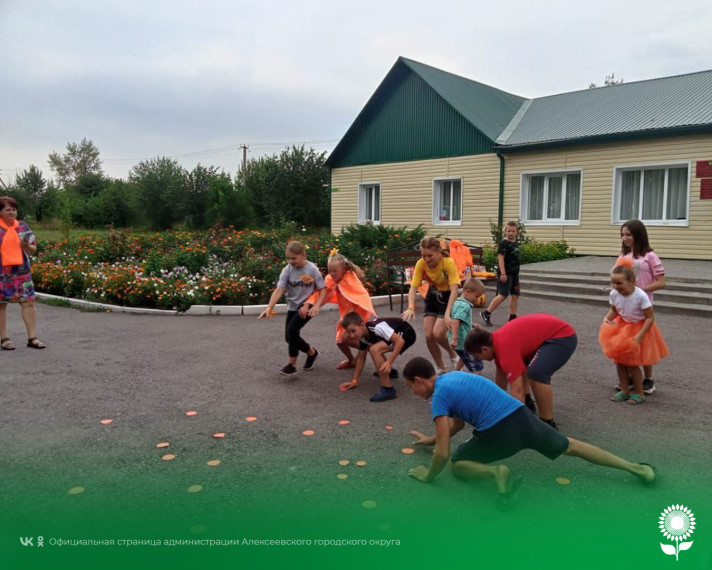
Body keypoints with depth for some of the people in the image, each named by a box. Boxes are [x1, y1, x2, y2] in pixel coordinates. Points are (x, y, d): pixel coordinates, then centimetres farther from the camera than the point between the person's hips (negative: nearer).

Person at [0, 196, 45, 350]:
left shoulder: (23, 226, 9)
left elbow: (33, 249, 12)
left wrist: (26, 246, -8)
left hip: (21, 271, 3)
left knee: (28, 302, -2)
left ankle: (32, 338, 2)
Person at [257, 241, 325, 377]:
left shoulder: (312, 269, -15)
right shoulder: (287, 270, -9)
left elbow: (322, 289, -9)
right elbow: (279, 290, -18)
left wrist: (316, 306, -23)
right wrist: (269, 307, -31)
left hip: (307, 306, -5)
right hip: (293, 306, 5)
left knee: (292, 330, -19)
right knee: (289, 337, 3)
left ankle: (292, 364, -2)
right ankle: (311, 352, 23)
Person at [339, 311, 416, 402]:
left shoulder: (377, 327, -31)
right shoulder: (362, 336, -3)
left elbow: (400, 341, -33)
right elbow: (361, 358, 8)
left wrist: (389, 362, -39)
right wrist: (355, 381, 7)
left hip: (406, 334, -9)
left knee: (374, 350, -27)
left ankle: (388, 389, -23)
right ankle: (388, 371, 34)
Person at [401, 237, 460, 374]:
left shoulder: (449, 263, -30)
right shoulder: (421, 264, -19)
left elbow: (454, 289, -36)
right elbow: (413, 287, -22)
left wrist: (447, 313, -48)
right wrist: (411, 307, -40)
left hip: (448, 298, -4)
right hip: (432, 296, 4)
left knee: (437, 334, -19)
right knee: (429, 335, -5)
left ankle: (453, 355, 13)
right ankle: (441, 368, 16)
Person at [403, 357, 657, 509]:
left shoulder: (439, 397, -7)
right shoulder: (452, 377, 17)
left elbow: (443, 453, -10)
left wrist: (428, 475, 7)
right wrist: (430, 439, 40)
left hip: (498, 433, -8)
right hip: (521, 415, 8)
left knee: (455, 464, 13)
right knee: (570, 446, 27)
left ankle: (496, 473, -14)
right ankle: (635, 468, 27)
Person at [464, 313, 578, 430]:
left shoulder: (506, 348, -28)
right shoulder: (496, 341, 1)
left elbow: (518, 391, -31)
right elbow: (501, 376, 16)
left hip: (563, 336, -11)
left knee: (536, 374, -29)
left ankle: (548, 424, -14)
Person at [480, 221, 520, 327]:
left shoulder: (515, 244, 14)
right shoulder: (504, 243, -10)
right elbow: (500, 257, -17)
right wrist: (502, 273, -23)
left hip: (514, 272, 8)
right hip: (505, 273, -8)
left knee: (515, 294, 7)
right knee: (503, 295, -9)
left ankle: (513, 317, 14)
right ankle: (486, 313, 0)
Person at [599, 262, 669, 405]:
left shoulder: (641, 296, -29)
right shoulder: (614, 294, -14)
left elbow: (650, 318, -22)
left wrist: (640, 335, -28)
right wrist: (607, 318, -17)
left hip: (639, 328, -5)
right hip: (622, 327, 5)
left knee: (632, 363, -2)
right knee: (619, 361, 7)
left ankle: (639, 393, 18)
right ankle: (625, 391, 23)